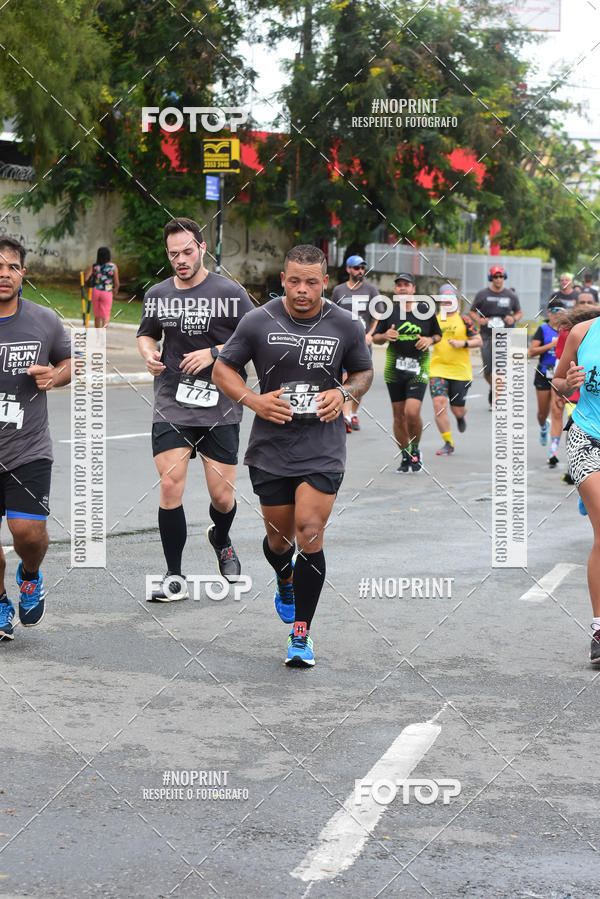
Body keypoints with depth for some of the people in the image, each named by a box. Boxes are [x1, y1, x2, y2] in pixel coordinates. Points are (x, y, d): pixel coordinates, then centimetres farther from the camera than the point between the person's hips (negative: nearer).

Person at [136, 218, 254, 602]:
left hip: (220, 409, -2)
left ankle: (221, 541, 37)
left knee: (222, 496, 1)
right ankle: (175, 578, -1)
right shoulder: (157, 295, 8)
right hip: (171, 408, 2)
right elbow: (147, 334, 25)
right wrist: (150, 354, 2)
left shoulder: (229, 292, -4)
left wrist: (214, 353, -14)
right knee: (171, 485, -12)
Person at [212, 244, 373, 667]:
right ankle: (285, 581, 49)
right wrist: (254, 400, -12)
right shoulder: (258, 322, -5)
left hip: (323, 447, -1)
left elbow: (365, 372, 14)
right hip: (271, 446, 1)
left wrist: (343, 393, -7)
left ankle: (302, 633, -1)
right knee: (279, 535, 12)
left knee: (309, 533, -11)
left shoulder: (346, 326, -2)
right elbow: (223, 368, 4)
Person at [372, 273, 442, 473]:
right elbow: (375, 337, 10)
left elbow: (438, 335, 16)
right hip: (394, 368, 2)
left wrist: (430, 340, -6)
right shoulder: (389, 312, 3)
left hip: (418, 369, -2)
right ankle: (405, 456, 22)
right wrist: (385, 336, -11)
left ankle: (415, 449, 9)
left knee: (412, 412, -16)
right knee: (398, 415, 6)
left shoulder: (425, 311, 3)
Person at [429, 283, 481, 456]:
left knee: (457, 409, 4)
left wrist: (464, 343, -14)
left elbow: (478, 341, 1)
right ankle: (448, 443, -2)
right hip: (438, 369, 1)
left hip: (460, 370, -1)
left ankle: (461, 416, 44)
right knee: (439, 404, -14)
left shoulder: (464, 320, 0)